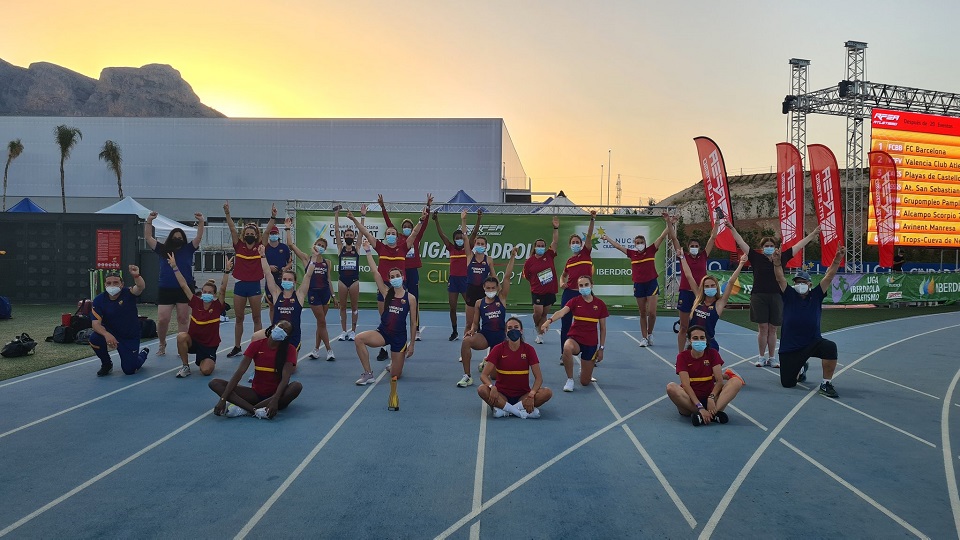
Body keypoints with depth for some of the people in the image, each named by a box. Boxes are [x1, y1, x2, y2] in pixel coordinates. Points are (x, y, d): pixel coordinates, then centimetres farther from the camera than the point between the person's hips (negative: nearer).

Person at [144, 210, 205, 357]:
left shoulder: (188, 249, 9)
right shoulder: (162, 250, 11)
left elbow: (199, 237, 1)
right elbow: (148, 237, 9)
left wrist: (201, 222, -10)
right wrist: (149, 221, 0)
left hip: (185, 289, -1)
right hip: (165, 290, 1)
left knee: (183, 319, 4)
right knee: (162, 320, -3)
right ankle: (162, 344, 21)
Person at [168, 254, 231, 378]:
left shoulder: (217, 306, -11)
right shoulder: (196, 303, -6)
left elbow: (223, 289, -26)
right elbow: (184, 285, -10)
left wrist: (227, 271, -39)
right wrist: (175, 267, -16)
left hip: (210, 345, -2)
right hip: (193, 340, 2)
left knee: (206, 370, -21)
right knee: (181, 336, -32)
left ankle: (210, 361, 20)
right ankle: (185, 366, -11)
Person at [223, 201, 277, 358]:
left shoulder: (260, 247, 0)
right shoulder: (239, 246, 3)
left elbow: (267, 231, -9)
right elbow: (232, 229, -6)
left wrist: (273, 217, -20)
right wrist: (227, 214, -16)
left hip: (254, 285, -2)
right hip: (240, 285, 2)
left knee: (256, 318, 6)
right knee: (239, 318, 11)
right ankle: (237, 347, 20)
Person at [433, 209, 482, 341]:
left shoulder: (468, 249, 1)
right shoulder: (451, 249, 5)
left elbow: (474, 233, -9)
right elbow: (441, 234, -2)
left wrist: (479, 219, -19)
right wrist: (436, 220, -13)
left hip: (465, 279, -2)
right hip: (453, 279, 2)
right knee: (452, 308, 5)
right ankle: (454, 332, 18)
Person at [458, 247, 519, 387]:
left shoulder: (502, 298, 1)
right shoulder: (479, 303, 5)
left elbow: (507, 277, -7)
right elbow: (476, 323, 10)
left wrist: (513, 257, -14)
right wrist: (472, 330, -15)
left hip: (500, 337, 1)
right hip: (484, 336, 0)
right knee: (466, 341, -34)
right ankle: (467, 376, -24)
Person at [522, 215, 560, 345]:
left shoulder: (549, 255, 1)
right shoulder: (529, 261, -4)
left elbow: (555, 241, -6)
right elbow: (525, 275, 7)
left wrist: (556, 228, -13)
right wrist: (534, 282, 6)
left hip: (550, 291, 2)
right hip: (537, 291, -2)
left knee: (544, 313, 8)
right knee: (538, 311, -11)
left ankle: (540, 335, 22)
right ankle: (536, 326, 22)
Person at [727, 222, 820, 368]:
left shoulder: (781, 257, 9)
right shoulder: (756, 258, 3)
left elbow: (799, 245, 14)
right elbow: (741, 242, 1)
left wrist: (813, 234, 17)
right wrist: (731, 228, -4)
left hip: (776, 297, 2)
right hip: (759, 297, -2)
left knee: (773, 329, 7)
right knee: (763, 328, 1)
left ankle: (771, 358, 16)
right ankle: (762, 357, 11)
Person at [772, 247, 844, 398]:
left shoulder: (816, 296, 1)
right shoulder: (789, 296, -1)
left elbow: (829, 276, -8)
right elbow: (780, 278, -13)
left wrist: (837, 259, -21)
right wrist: (777, 262, -30)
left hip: (813, 343, 0)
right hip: (789, 348, 0)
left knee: (830, 347, -35)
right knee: (787, 383, 2)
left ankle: (826, 384, -16)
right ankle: (801, 368, 39)